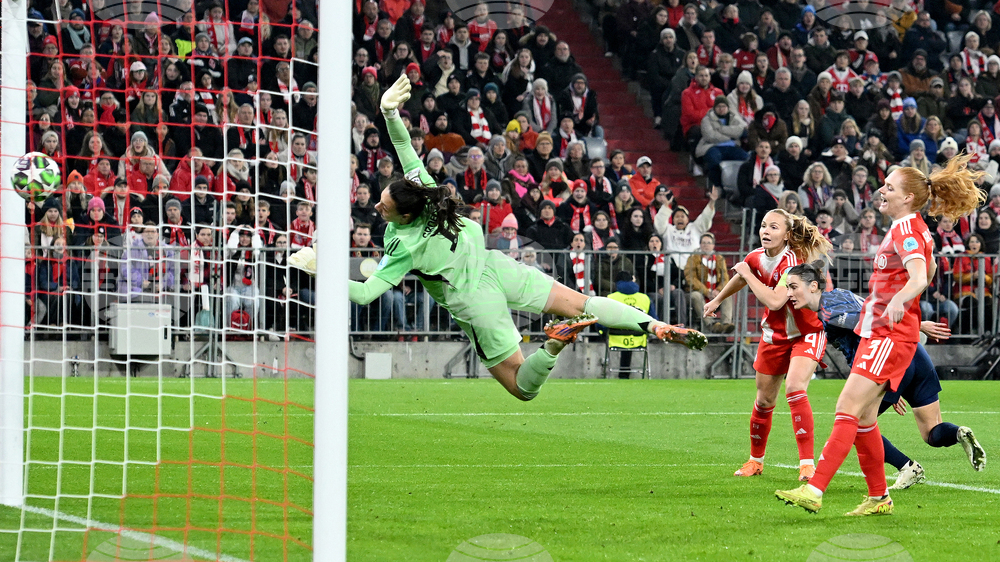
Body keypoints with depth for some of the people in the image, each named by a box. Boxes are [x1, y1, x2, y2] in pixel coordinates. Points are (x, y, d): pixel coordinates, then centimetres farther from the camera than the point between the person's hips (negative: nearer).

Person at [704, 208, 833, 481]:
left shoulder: (792, 261, -27)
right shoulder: (757, 258, -7)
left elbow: (775, 301, -39)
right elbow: (741, 277, 19)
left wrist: (748, 274, -28)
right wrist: (717, 300, 34)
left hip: (807, 333, -6)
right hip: (775, 335, 7)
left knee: (794, 388, -27)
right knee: (764, 399, 14)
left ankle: (807, 463, -26)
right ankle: (756, 459, 34)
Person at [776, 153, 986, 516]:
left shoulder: (906, 230, -14)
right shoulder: (913, 229, 16)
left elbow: (919, 278, -31)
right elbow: (927, 270, 33)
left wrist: (899, 300, -50)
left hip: (890, 336, -10)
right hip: (877, 333, 10)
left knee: (848, 408, -19)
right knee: (863, 417, 11)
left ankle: (814, 490, -28)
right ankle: (879, 499, 19)